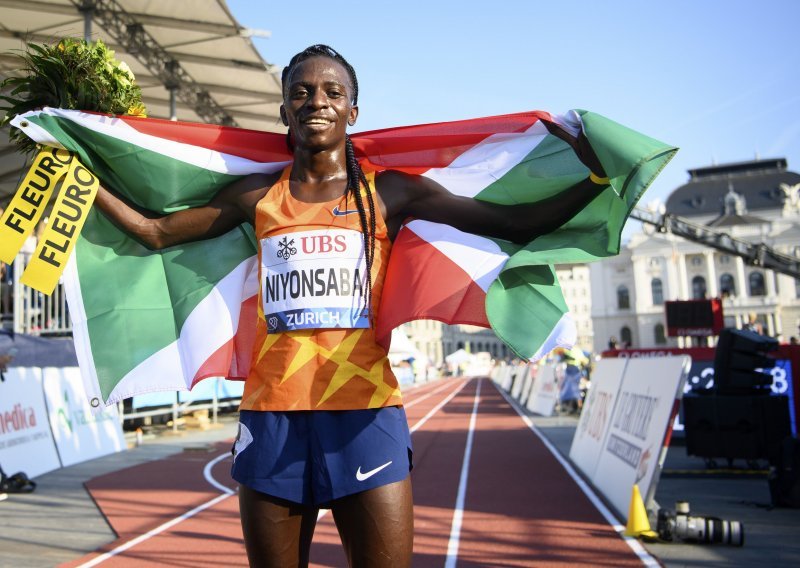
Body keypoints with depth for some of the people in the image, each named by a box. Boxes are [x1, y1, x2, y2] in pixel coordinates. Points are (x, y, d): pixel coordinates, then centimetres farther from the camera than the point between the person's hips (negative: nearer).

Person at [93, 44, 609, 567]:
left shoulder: (389, 191, 4)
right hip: (272, 413, 2)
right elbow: (155, 232, 16)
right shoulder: (259, 195, 10)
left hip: (365, 412, -2)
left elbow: (517, 224, -1)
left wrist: (597, 178, -6)